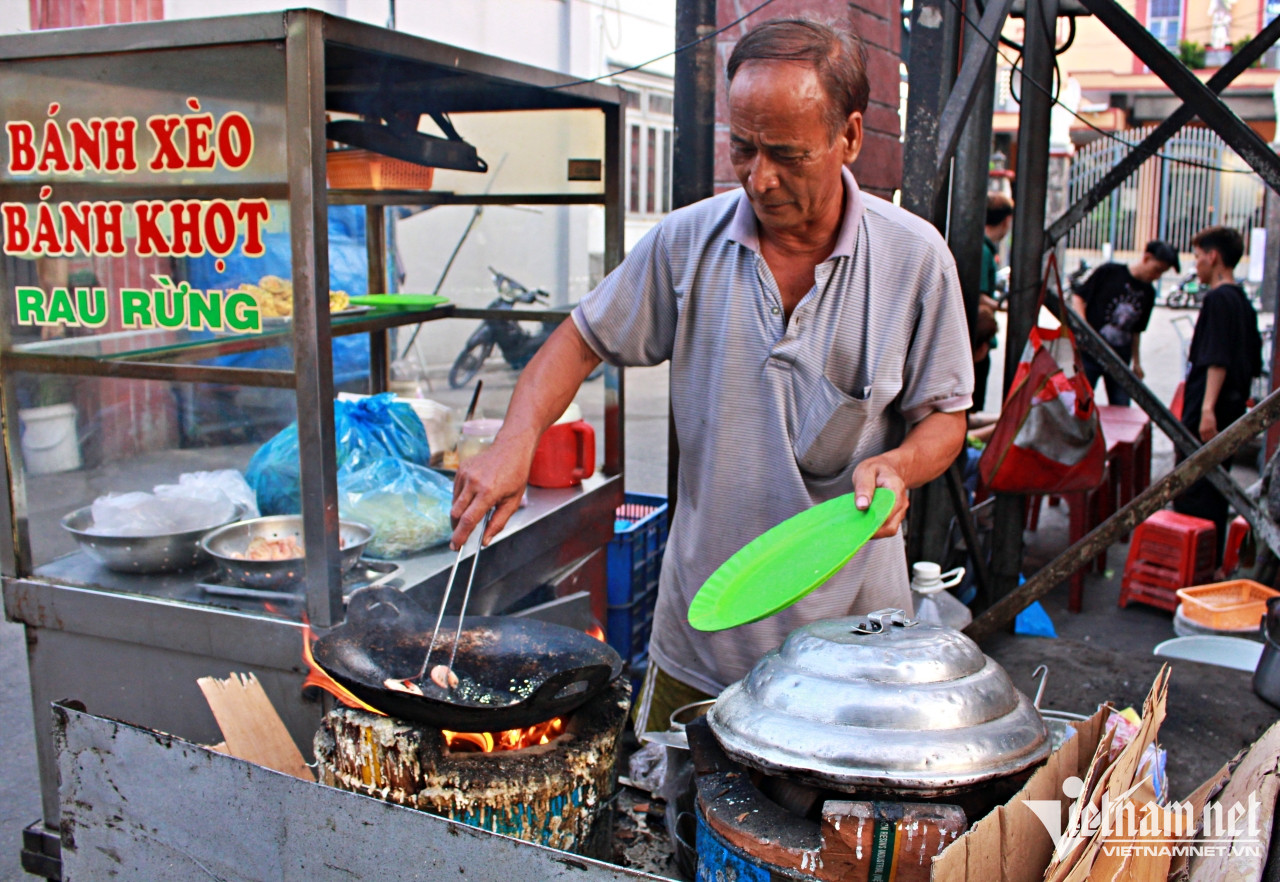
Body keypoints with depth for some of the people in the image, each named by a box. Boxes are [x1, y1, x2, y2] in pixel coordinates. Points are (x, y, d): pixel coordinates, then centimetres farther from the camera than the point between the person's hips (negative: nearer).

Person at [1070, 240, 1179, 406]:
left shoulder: (1148, 293, 11)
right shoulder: (1109, 272, -4)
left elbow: (1136, 330, 19)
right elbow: (1078, 296, -2)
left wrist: (1137, 362, 20)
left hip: (1120, 359, 5)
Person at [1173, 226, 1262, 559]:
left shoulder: (1218, 298, -13)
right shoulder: (1243, 302, 16)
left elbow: (1217, 360, -22)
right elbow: (1253, 364, 20)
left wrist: (1207, 408, -26)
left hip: (1205, 418, -10)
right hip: (1231, 412, 10)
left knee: (1192, 493, -7)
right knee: (1214, 489, 15)